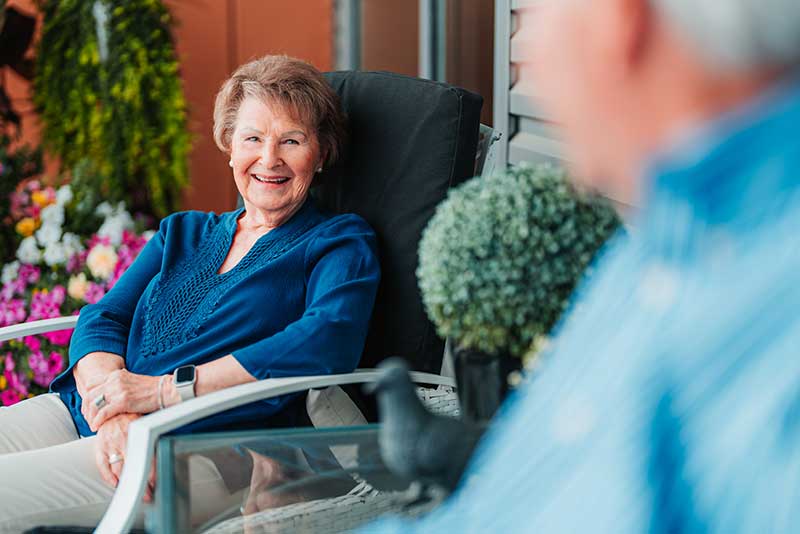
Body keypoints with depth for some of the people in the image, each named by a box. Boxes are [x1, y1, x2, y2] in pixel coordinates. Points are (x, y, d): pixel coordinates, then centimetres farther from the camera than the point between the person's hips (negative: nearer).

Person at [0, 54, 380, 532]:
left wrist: (166, 389, -17)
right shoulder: (181, 233, 25)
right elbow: (102, 321, 11)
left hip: (202, 447, -6)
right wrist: (112, 411, -13)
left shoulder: (342, 243, 8)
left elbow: (329, 343, -13)